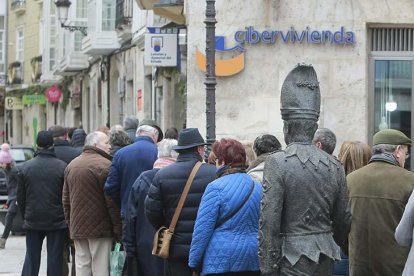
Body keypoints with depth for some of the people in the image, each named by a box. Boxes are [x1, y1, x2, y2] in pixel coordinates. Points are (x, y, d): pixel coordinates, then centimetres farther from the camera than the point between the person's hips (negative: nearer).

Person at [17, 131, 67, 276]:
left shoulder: (24, 167, -2)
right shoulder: (63, 167, -10)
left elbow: (20, 197, 4)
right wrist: (66, 217, 7)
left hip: (32, 221, 2)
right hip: (57, 221, -2)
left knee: (31, 258, 10)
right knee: (55, 258, 3)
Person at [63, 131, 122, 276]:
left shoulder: (71, 166, 14)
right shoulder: (105, 165, -12)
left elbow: (66, 200, 18)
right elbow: (112, 201, -14)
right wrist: (118, 230, -10)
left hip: (77, 228, 7)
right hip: (100, 227, -7)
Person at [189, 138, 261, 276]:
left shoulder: (216, 188, -11)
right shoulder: (258, 187, 7)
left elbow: (202, 229, -11)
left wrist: (194, 262, -4)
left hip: (221, 262, -6)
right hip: (253, 263, 6)